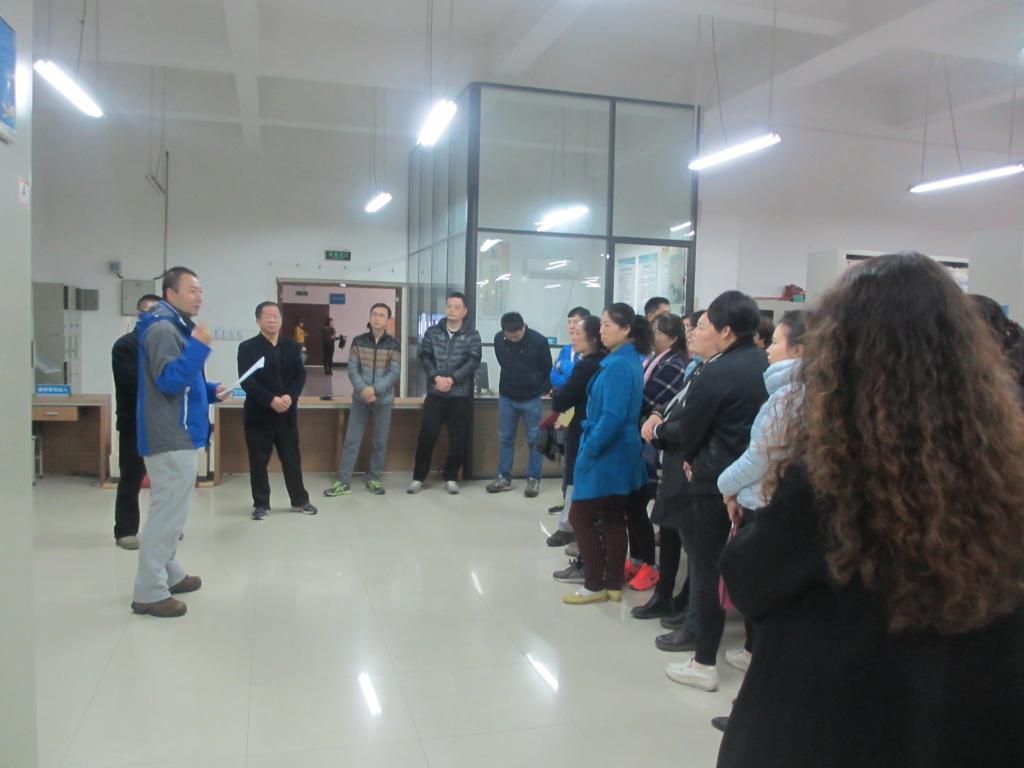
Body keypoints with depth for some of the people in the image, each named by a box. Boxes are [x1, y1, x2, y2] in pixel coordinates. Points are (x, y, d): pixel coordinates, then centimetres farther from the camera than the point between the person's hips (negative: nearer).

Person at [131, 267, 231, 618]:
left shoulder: (177, 327, 19)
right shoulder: (163, 328, -15)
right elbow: (169, 380, -26)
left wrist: (211, 390, 9)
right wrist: (199, 346, -28)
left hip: (178, 434, 11)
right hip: (171, 437, -11)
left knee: (170, 511, 19)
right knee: (167, 512, -7)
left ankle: (169, 574, 31)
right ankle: (149, 593, 0)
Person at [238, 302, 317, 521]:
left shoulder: (292, 347, 10)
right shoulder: (247, 347, -3)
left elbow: (300, 375, 3)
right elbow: (247, 381, -12)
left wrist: (290, 396, -15)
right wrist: (271, 400, -21)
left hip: (287, 412, 3)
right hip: (259, 413, -3)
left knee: (292, 458, 9)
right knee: (258, 461, 4)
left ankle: (300, 500, 20)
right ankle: (261, 504, 16)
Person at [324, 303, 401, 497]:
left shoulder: (393, 344, -2)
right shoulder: (358, 341, 1)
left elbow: (394, 372, -8)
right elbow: (352, 369, -3)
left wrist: (375, 389, -21)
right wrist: (363, 389, -20)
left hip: (384, 400, 0)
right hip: (360, 399, 0)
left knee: (380, 443, 7)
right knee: (351, 441, 1)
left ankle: (374, 479, 22)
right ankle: (343, 482, 7)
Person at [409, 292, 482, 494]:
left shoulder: (472, 335, 2)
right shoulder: (432, 332, 7)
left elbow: (473, 361, -9)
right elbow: (425, 357, -1)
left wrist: (452, 379, -19)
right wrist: (436, 377, -17)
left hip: (461, 395, 0)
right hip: (435, 393, 1)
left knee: (458, 438, 4)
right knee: (427, 435, -1)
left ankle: (451, 478, 20)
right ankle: (418, 477, 12)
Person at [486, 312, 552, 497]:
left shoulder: (539, 341, -18)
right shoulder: (498, 339, -7)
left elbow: (547, 369, -5)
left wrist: (542, 390, 4)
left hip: (531, 398, -3)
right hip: (506, 396, 3)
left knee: (534, 440, 2)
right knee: (505, 438, 8)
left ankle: (534, 479, 11)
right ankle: (504, 477, 17)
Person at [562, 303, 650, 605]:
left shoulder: (618, 365, -19)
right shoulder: (631, 360, 10)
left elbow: (612, 416, -25)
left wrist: (588, 450, -18)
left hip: (606, 453, -9)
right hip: (621, 451, 10)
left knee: (580, 518, 1)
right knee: (613, 519, 14)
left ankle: (595, 585, 9)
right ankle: (613, 585, 21)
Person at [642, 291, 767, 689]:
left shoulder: (715, 374, -18)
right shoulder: (766, 365, 5)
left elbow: (686, 433, -10)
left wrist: (657, 428, 11)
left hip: (716, 484, -7)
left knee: (707, 568, 4)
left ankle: (704, 664, 13)